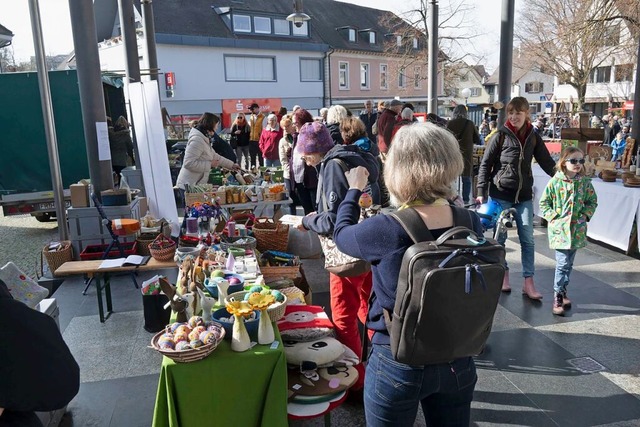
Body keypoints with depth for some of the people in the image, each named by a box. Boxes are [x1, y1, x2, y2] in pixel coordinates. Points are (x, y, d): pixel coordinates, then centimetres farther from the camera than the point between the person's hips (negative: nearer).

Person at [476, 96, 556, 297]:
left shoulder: (533, 137, 4)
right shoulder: (501, 136, -6)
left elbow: (546, 162, 10)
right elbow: (485, 164, -5)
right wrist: (481, 192, -10)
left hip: (524, 195, 3)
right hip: (500, 194, -3)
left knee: (527, 239, 3)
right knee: (500, 237, 8)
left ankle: (528, 283, 10)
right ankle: (503, 274, 25)